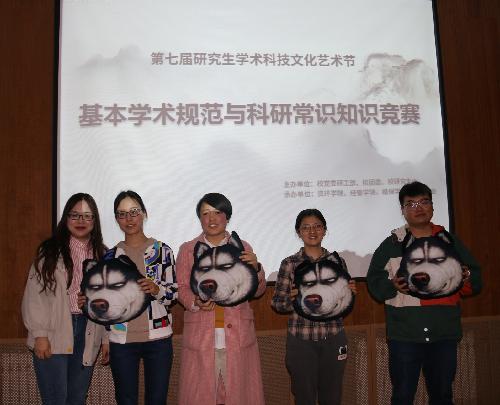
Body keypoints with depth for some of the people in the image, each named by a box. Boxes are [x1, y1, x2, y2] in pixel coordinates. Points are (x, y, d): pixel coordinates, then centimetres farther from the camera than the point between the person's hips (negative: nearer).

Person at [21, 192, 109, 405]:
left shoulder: (102, 255, 9)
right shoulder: (49, 251, -2)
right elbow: (34, 294, -6)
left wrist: (106, 338, 7)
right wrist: (39, 334, -11)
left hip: (88, 334, 4)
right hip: (53, 335, -3)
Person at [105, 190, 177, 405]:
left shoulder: (162, 251, 1)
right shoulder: (111, 256, 6)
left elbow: (174, 293, 1)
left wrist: (157, 289, -18)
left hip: (158, 339, -1)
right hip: (121, 340, 2)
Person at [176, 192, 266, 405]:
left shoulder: (242, 247, 8)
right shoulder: (187, 249, 6)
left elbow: (257, 291, 7)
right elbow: (182, 289, 6)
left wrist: (256, 268, -11)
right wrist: (195, 302, -14)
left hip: (237, 335, 1)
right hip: (201, 335, 0)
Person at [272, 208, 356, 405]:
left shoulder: (337, 261, 4)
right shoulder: (289, 263, -2)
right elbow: (276, 303, -1)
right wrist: (292, 300, -20)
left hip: (333, 339, 2)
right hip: (301, 340, -2)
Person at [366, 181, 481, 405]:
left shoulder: (451, 241, 9)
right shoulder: (391, 245, 2)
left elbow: (476, 280, 11)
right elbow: (374, 282, 0)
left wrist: (467, 278, -11)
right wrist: (393, 285, -19)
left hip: (444, 333, 3)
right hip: (405, 334, -2)